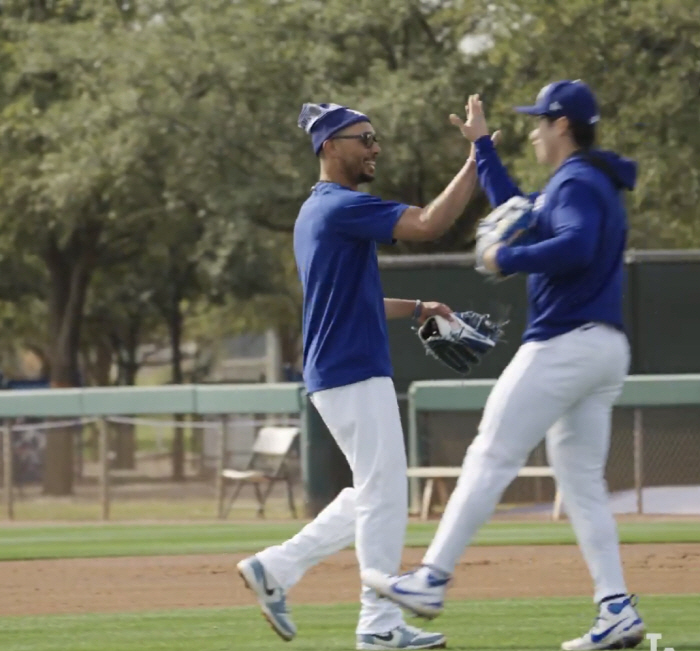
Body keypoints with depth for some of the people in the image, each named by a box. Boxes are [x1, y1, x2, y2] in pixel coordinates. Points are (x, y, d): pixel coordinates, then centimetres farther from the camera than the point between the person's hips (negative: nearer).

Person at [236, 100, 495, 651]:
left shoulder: (317, 212, 18)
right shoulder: (342, 207, -14)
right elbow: (429, 224, -25)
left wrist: (416, 310, 17)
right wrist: (476, 161, -22)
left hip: (338, 375, 10)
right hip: (353, 374, -10)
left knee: (375, 493, 15)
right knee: (384, 494, -6)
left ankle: (276, 569, 15)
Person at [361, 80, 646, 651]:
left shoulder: (577, 183, -11)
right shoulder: (588, 183, 21)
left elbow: (576, 247, -30)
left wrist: (507, 260, -18)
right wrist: (483, 145, 32)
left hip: (562, 343, -10)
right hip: (605, 351, 10)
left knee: (491, 458, -6)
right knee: (582, 480, 8)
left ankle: (432, 581, -6)